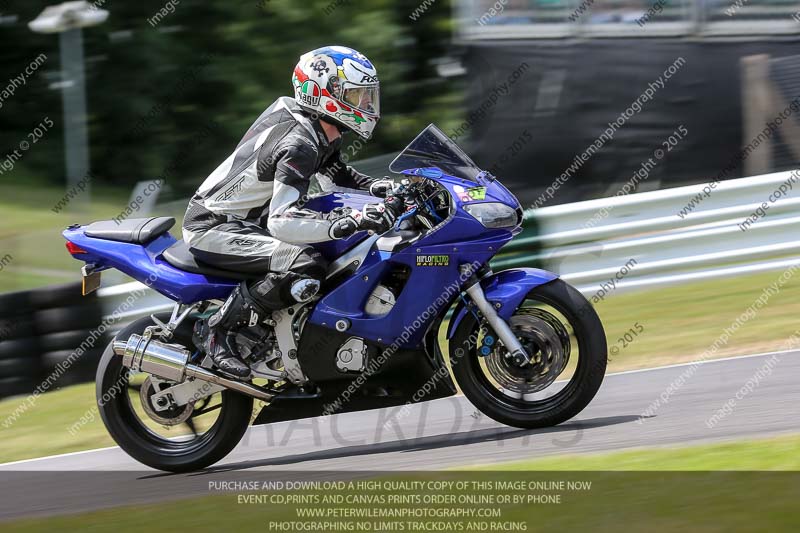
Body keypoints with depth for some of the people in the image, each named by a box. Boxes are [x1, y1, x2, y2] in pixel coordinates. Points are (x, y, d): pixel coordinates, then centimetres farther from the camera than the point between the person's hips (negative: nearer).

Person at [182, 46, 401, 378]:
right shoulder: (298, 144, -25)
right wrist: (354, 221, -41)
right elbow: (282, 221, -33)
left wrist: (378, 187, 6)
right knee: (306, 266, -31)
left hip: (245, 220, 10)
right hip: (213, 229, -10)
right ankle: (218, 329, -18)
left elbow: (335, 170, 26)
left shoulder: (323, 132, 4)